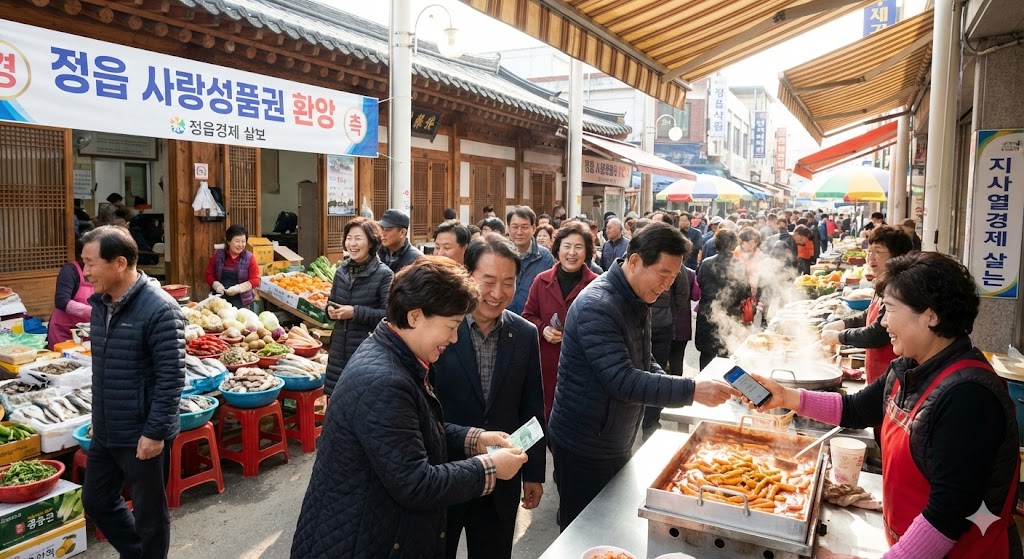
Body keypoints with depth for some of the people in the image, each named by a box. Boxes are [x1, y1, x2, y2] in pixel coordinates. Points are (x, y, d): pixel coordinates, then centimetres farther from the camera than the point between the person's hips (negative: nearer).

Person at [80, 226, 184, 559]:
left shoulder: (159, 310, -21)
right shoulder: (101, 303, 5)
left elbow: (171, 378, -21)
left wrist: (155, 432, -21)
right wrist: (99, 417, 20)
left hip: (142, 436, -8)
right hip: (104, 432, 8)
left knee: (149, 514, 9)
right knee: (96, 501, 21)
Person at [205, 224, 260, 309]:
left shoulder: (249, 257, -1)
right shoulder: (217, 255, 5)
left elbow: (255, 279, -4)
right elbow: (209, 274, 10)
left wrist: (238, 288, -16)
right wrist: (217, 285, -9)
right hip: (220, 298, 2)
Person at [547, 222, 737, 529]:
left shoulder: (637, 300, 6)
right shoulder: (597, 306, -25)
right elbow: (621, 380, -31)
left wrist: (674, 388, -3)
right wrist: (691, 390, -30)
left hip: (616, 443, 9)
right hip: (584, 448, -9)